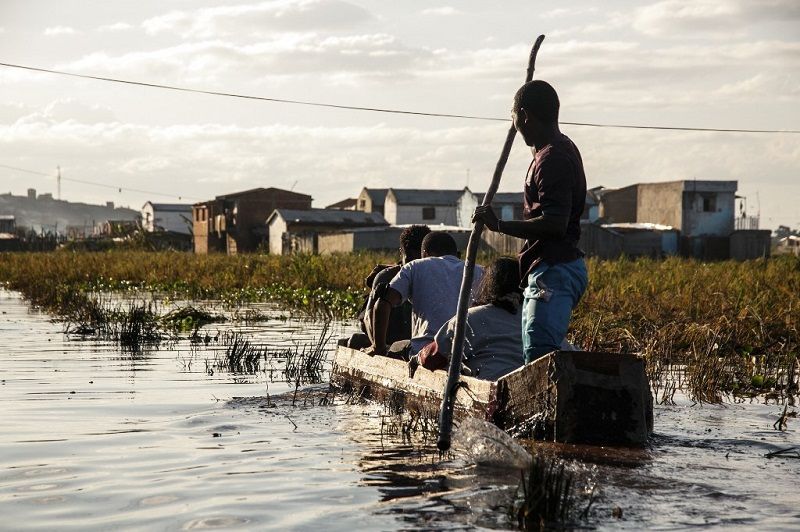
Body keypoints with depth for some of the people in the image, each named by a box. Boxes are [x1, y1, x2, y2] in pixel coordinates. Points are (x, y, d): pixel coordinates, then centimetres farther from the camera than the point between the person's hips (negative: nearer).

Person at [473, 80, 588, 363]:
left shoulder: (553, 159, -17)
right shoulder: (562, 149, 17)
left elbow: (554, 223, -27)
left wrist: (500, 225, -20)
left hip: (554, 272, -11)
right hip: (550, 270, 11)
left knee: (540, 357, -19)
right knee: (535, 354, 15)